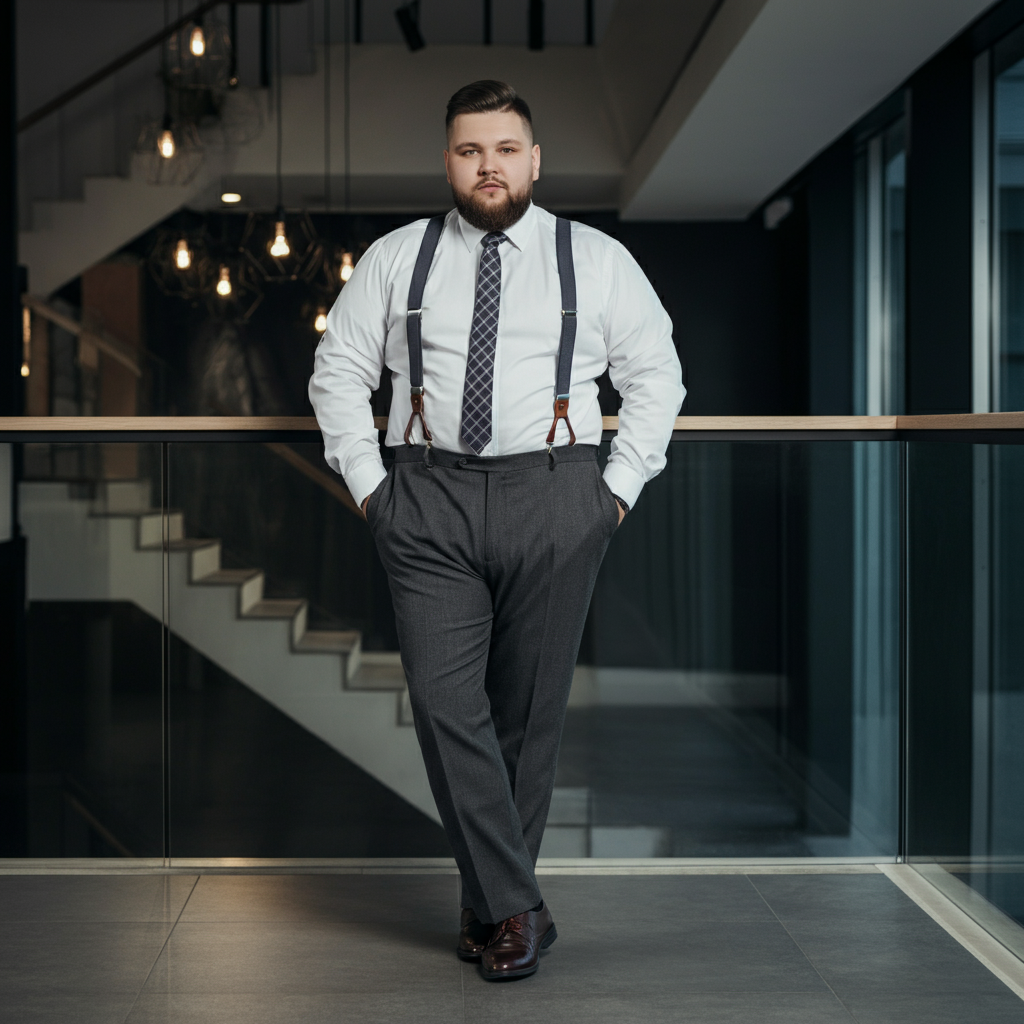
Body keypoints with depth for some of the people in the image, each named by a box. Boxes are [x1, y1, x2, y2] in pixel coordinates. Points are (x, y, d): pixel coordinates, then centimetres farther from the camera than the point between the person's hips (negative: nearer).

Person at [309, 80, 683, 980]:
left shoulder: (596, 259, 9)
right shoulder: (395, 259, 11)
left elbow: (656, 374, 13)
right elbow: (338, 371, 15)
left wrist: (619, 487, 4)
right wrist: (368, 483, 5)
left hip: (553, 499, 0)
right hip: (427, 500, 1)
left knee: (531, 710, 3)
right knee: (446, 702, -10)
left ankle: (490, 904, 18)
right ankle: (515, 907, -2)